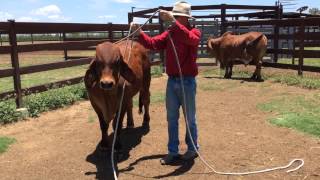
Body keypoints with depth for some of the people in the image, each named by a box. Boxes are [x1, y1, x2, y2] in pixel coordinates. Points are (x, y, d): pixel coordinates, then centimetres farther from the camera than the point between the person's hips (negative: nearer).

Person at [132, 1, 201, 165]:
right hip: (171, 81, 5)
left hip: (187, 82, -5)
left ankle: (193, 149, 28)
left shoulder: (195, 32, -7)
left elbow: (190, 39, -31)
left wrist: (173, 22, -38)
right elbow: (152, 43, -2)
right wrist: (139, 33, -18)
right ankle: (173, 152, 24)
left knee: (190, 118, 10)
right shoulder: (169, 33, 7)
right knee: (172, 118, 11)